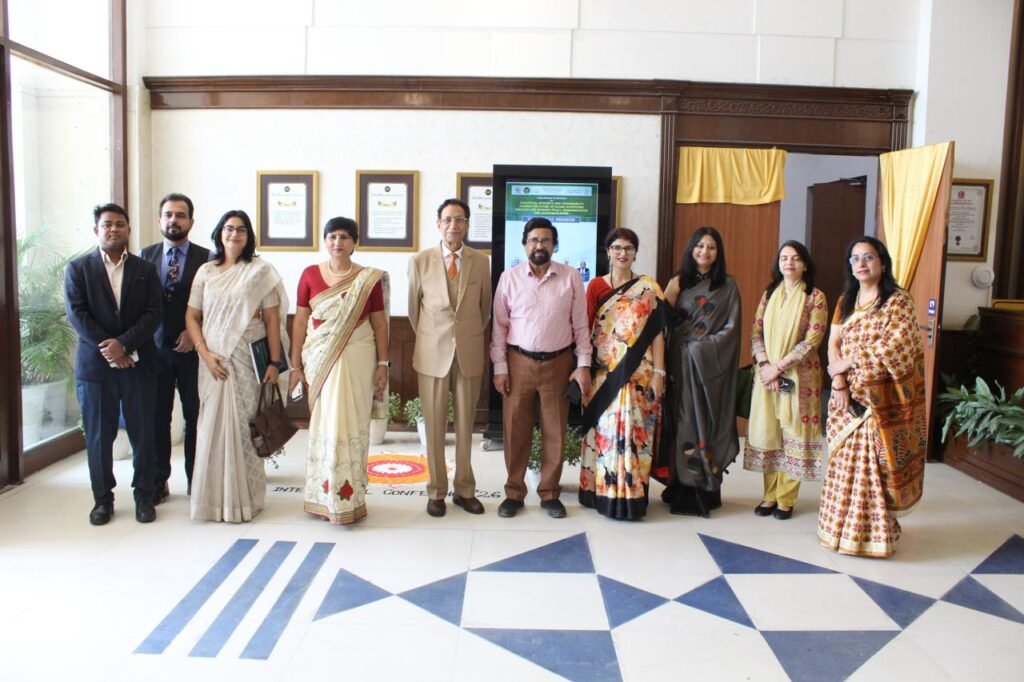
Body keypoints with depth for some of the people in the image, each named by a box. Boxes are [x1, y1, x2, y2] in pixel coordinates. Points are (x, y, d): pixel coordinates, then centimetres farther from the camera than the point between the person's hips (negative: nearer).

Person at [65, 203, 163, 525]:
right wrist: (108, 348, -13)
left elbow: (154, 314, -2)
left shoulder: (146, 270, 7)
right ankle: (103, 498, 19)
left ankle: (144, 496, 17)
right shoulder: (78, 268, 5)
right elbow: (77, 314, -4)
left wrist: (124, 343, -15)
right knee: (98, 436, 6)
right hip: (94, 364, 0)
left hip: (138, 363, 1)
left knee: (142, 434, 5)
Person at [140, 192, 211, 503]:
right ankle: (157, 482, 17)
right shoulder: (146, 256, 8)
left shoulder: (205, 258, 0)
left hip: (191, 348, -2)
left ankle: (195, 479, 17)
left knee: (195, 416, 5)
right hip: (155, 347, 2)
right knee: (157, 417, 6)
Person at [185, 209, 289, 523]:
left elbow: (272, 320, -2)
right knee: (214, 426, 5)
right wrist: (205, 353, -6)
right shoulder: (206, 271, 8)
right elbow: (191, 317, 8)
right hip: (214, 360, 3)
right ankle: (215, 498, 17)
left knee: (244, 426, 1)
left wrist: (274, 362, -7)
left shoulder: (260, 271, 0)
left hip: (248, 359, -2)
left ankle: (243, 498, 14)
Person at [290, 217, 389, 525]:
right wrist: (296, 365, 1)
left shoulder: (370, 279, 1)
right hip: (319, 359, 1)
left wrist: (382, 364, -1)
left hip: (357, 359, -1)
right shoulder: (310, 275, 3)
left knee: (350, 425, 1)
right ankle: (324, 497, 18)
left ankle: (348, 497, 12)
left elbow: (379, 323, 3)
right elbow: (300, 321, 4)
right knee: (324, 425, 6)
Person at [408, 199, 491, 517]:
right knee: (435, 426, 6)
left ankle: (464, 490, 22)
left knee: (465, 425, 10)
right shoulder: (420, 261, -2)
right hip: (433, 352, -1)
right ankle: (436, 491, 19)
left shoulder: (480, 261, 1)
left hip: (469, 353, 1)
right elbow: (414, 308, 8)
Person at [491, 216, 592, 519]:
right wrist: (500, 367, -3)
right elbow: (500, 325, 1)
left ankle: (550, 493, 23)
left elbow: (580, 325, 2)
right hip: (519, 362, 0)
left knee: (555, 431, 8)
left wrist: (583, 364, -4)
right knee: (515, 430, 6)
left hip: (559, 363, 0)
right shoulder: (509, 278, 0)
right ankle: (514, 492, 20)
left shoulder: (571, 277, 0)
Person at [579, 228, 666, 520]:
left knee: (633, 430, -2)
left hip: (638, 374, -1)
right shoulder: (596, 286, 7)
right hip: (604, 373, 1)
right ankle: (602, 489, 16)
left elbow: (657, 332, 0)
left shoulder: (649, 288, 4)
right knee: (604, 429, 3)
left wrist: (659, 372, -6)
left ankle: (631, 493, 9)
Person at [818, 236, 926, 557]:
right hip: (847, 398, 5)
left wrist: (847, 362, -15)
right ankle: (843, 527, 19)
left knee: (876, 464, -3)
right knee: (846, 462, 9)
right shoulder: (845, 301, 12)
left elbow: (894, 348, -18)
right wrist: (839, 382, -9)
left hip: (880, 400, -5)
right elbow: (833, 344, 5)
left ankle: (875, 531, 9)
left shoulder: (898, 300, -6)